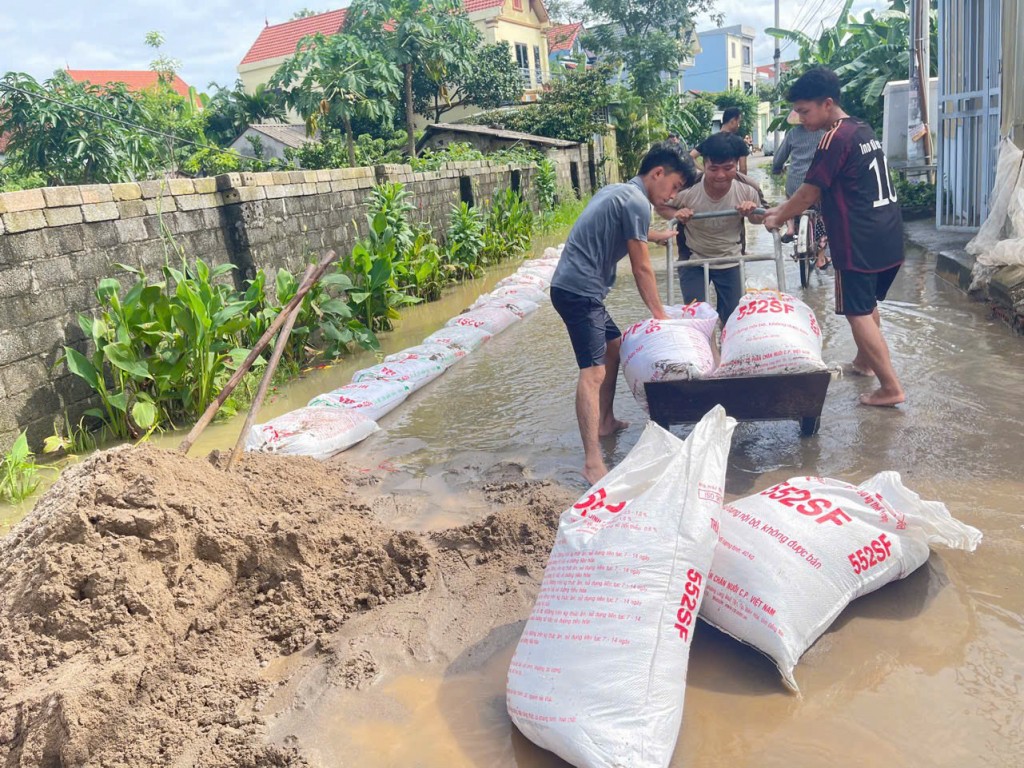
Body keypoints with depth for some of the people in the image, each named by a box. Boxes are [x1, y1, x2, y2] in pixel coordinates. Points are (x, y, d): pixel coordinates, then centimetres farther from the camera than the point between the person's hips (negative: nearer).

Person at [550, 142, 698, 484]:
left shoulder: (616, 191, 17)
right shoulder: (637, 202, -11)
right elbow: (641, 268, -7)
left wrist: (653, 235, 47)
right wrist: (660, 315, 3)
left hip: (575, 287, 11)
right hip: (580, 291, -11)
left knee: (614, 346, 24)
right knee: (593, 372, -18)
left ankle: (606, 421, 37)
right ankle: (593, 463, -24)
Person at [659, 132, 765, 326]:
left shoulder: (747, 192, -20)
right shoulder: (688, 191, -26)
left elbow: (759, 220, 2)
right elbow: (660, 206, -6)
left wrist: (751, 212, -23)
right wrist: (676, 214, -28)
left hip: (730, 261, 2)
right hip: (693, 261, -2)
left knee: (732, 316, 9)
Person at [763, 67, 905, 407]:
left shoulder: (835, 139, -14)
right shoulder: (864, 130, 15)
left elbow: (809, 192, -8)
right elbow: (823, 190, 20)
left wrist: (777, 218, 7)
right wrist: (781, 210, 21)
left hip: (860, 241, -9)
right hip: (888, 236, 9)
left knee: (857, 312, -2)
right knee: (868, 304, 23)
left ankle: (891, 387, -2)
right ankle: (865, 360, 40)